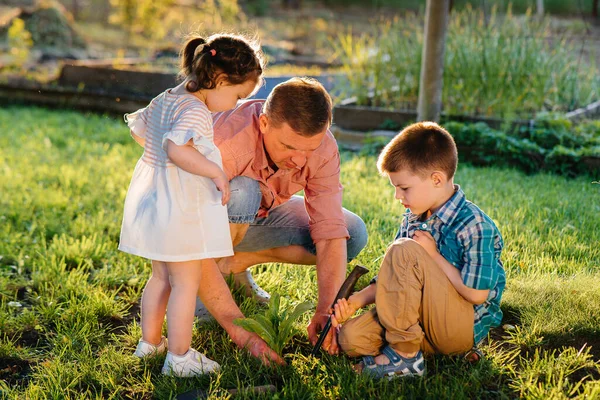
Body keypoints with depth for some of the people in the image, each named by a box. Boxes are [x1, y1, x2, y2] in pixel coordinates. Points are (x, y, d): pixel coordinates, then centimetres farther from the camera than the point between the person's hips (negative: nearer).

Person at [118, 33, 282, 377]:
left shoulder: (165, 100, 10)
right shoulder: (196, 112, -20)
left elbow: (137, 128, 23)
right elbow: (177, 149, -34)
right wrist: (217, 172, -27)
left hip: (152, 201, 10)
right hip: (180, 209, -10)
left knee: (161, 276, 22)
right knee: (187, 283, 1)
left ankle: (150, 342, 33)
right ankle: (179, 357, 8)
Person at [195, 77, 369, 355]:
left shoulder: (322, 147, -25)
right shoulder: (226, 144, -39)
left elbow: (330, 233, -24)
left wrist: (326, 311, -36)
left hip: (258, 216, 5)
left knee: (354, 234, -12)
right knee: (242, 190, -38)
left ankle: (237, 262, -1)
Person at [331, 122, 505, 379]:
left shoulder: (476, 226, -17)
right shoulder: (412, 220, 7)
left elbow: (477, 294, -20)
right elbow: (395, 278, 9)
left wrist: (433, 255, -14)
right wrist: (356, 300, -7)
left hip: (464, 327, -6)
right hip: (423, 322, 6)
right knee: (351, 337, -17)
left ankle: (404, 356, -18)